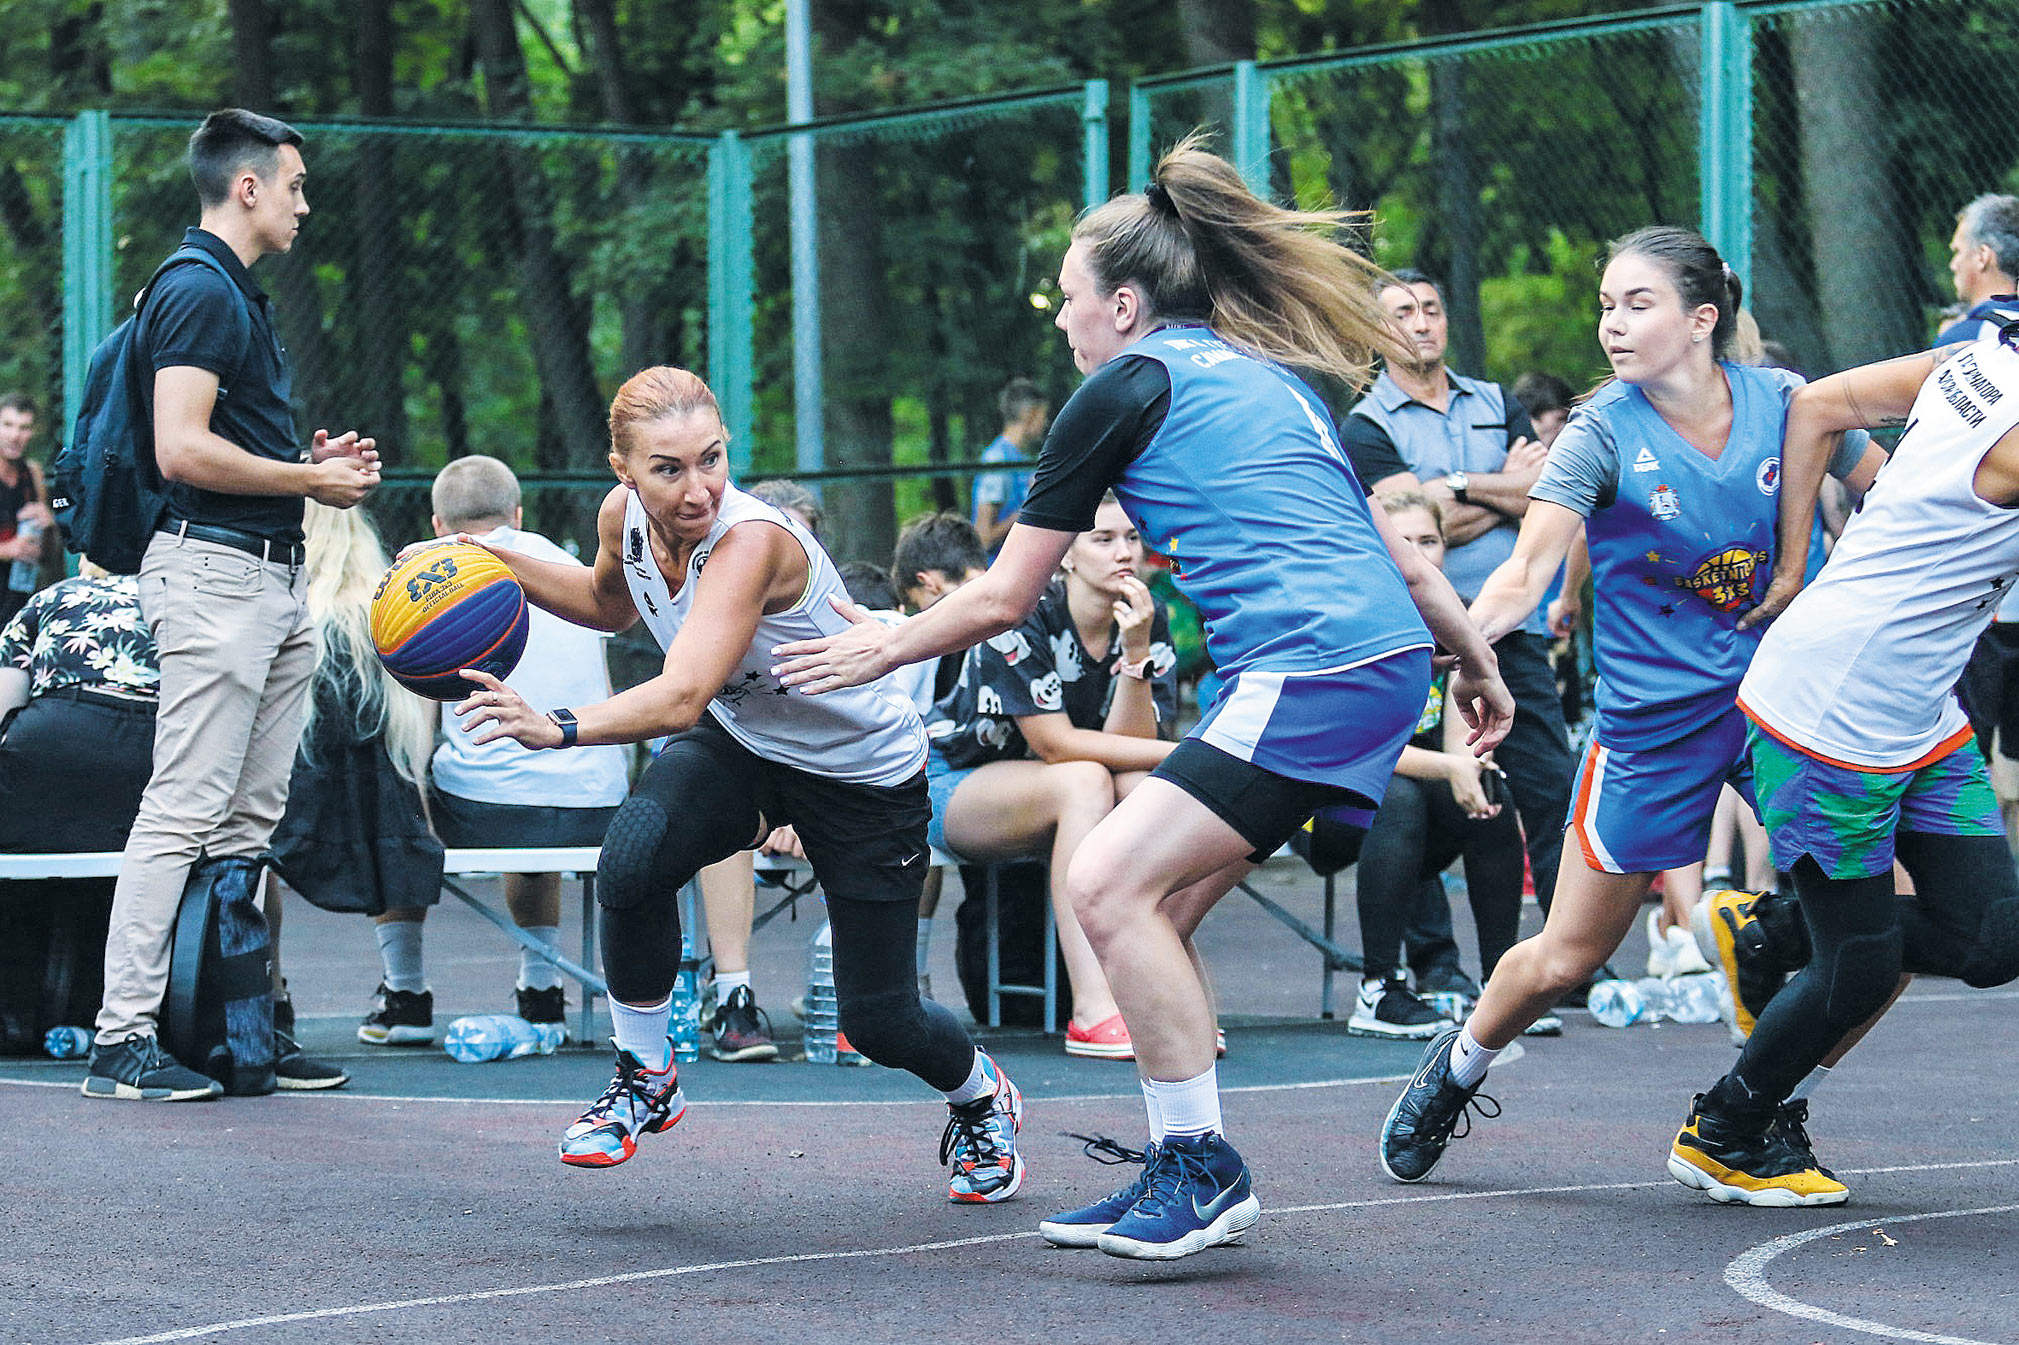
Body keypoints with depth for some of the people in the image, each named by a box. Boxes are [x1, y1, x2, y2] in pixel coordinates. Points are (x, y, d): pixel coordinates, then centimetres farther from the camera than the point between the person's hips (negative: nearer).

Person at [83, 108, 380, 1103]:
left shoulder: (236, 294, 20)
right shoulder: (199, 291, -12)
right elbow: (182, 450, -21)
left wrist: (312, 461, 14)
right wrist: (311, 482, -12)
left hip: (272, 575, 11)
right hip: (216, 569, -11)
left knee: (251, 817, 10)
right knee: (185, 811, -11)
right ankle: (122, 1039, -11)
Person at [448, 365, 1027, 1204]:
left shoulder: (752, 538, -37)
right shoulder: (625, 516, -16)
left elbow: (680, 699, -49)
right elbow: (610, 603, 10)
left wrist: (558, 728, -62)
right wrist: (500, 565, -5)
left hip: (866, 772, -5)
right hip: (741, 743, 5)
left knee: (877, 1020, 2)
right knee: (633, 861, -28)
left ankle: (982, 1100, 38)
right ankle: (645, 1080, -4)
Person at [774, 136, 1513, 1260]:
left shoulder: (1129, 387, 0)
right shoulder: (1272, 376, 24)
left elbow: (1002, 599, 6)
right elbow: (1392, 545, 26)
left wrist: (883, 650, 21)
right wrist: (1477, 659, 36)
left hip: (1311, 669, -9)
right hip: (1387, 660, 9)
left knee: (1109, 881, -10)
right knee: (1156, 907, 11)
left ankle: (1204, 1168, -6)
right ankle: (1186, 1181, 14)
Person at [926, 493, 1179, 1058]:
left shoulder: (1148, 624, -5)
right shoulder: (1023, 616, -21)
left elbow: (1129, 745, -15)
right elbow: (1055, 745, -25)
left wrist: (1135, 650, -28)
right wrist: (1178, 755, -27)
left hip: (1051, 806, 5)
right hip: (952, 785, -5)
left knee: (1140, 785, -27)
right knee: (1085, 781, -34)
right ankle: (1092, 1012, -42)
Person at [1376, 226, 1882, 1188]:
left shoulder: (1781, 402, -6)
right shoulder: (1600, 435, -13)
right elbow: (1526, 573, -25)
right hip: (1652, 711, -2)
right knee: (1564, 959, 3)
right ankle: (1458, 1066, 34)